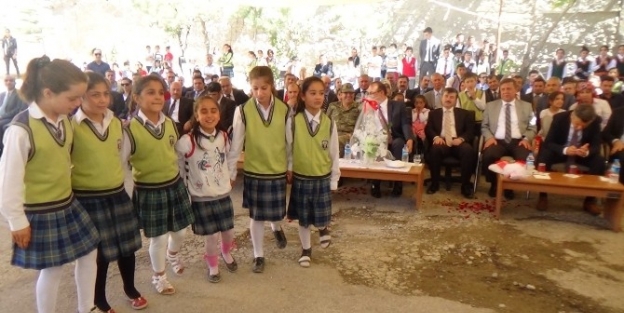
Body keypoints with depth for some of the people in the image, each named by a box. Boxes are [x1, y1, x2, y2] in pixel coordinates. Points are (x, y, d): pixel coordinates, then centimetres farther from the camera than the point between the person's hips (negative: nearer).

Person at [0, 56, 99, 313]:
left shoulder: (64, 120, -1)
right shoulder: (21, 130, -23)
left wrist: (67, 189, 15)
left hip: (68, 204, 8)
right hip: (40, 214, -7)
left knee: (89, 253, 15)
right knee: (52, 270, 6)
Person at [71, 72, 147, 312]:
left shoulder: (116, 123, 6)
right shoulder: (72, 127, -13)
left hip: (118, 194, 5)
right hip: (88, 199, -5)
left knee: (128, 245, 14)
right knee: (99, 252, 6)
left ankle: (130, 288, 38)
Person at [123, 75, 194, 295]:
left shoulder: (170, 124, -1)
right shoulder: (130, 130, -17)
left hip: (175, 185, 5)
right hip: (148, 191, -5)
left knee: (180, 231, 18)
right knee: (159, 237, 7)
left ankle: (173, 254, 53)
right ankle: (158, 276, 33)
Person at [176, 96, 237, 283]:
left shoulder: (224, 137, -2)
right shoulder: (187, 141, -19)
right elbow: (178, 166, -9)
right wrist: (185, 188, -2)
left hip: (223, 194, 4)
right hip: (201, 198, -4)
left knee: (228, 232, 14)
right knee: (211, 235, 6)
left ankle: (226, 253, 47)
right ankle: (213, 266, 33)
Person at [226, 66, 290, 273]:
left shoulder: (284, 110, -6)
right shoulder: (243, 111, -12)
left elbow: (289, 142, 3)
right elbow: (236, 144, -6)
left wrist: (290, 166, 9)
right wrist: (230, 172, -2)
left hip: (278, 170, 2)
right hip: (253, 171, -1)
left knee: (277, 212, 13)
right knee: (256, 215, 8)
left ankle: (277, 228, 50)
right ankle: (258, 256, 26)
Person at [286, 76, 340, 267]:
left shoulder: (329, 123, -6)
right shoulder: (293, 122, -11)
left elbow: (334, 153, 1)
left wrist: (334, 180, 3)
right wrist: (288, 171, 1)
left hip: (323, 178, 1)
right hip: (301, 178, 0)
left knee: (321, 218, 4)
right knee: (303, 219, 12)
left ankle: (323, 228, 41)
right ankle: (306, 250, 34)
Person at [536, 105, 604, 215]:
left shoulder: (596, 121, -16)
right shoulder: (559, 118, -20)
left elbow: (596, 146, -13)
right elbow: (548, 142, -19)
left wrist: (587, 152, -38)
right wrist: (564, 150, -38)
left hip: (583, 152, 2)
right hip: (561, 151, -2)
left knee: (599, 161, -26)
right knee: (543, 157, -32)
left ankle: (590, 200, -8)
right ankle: (543, 196, -17)